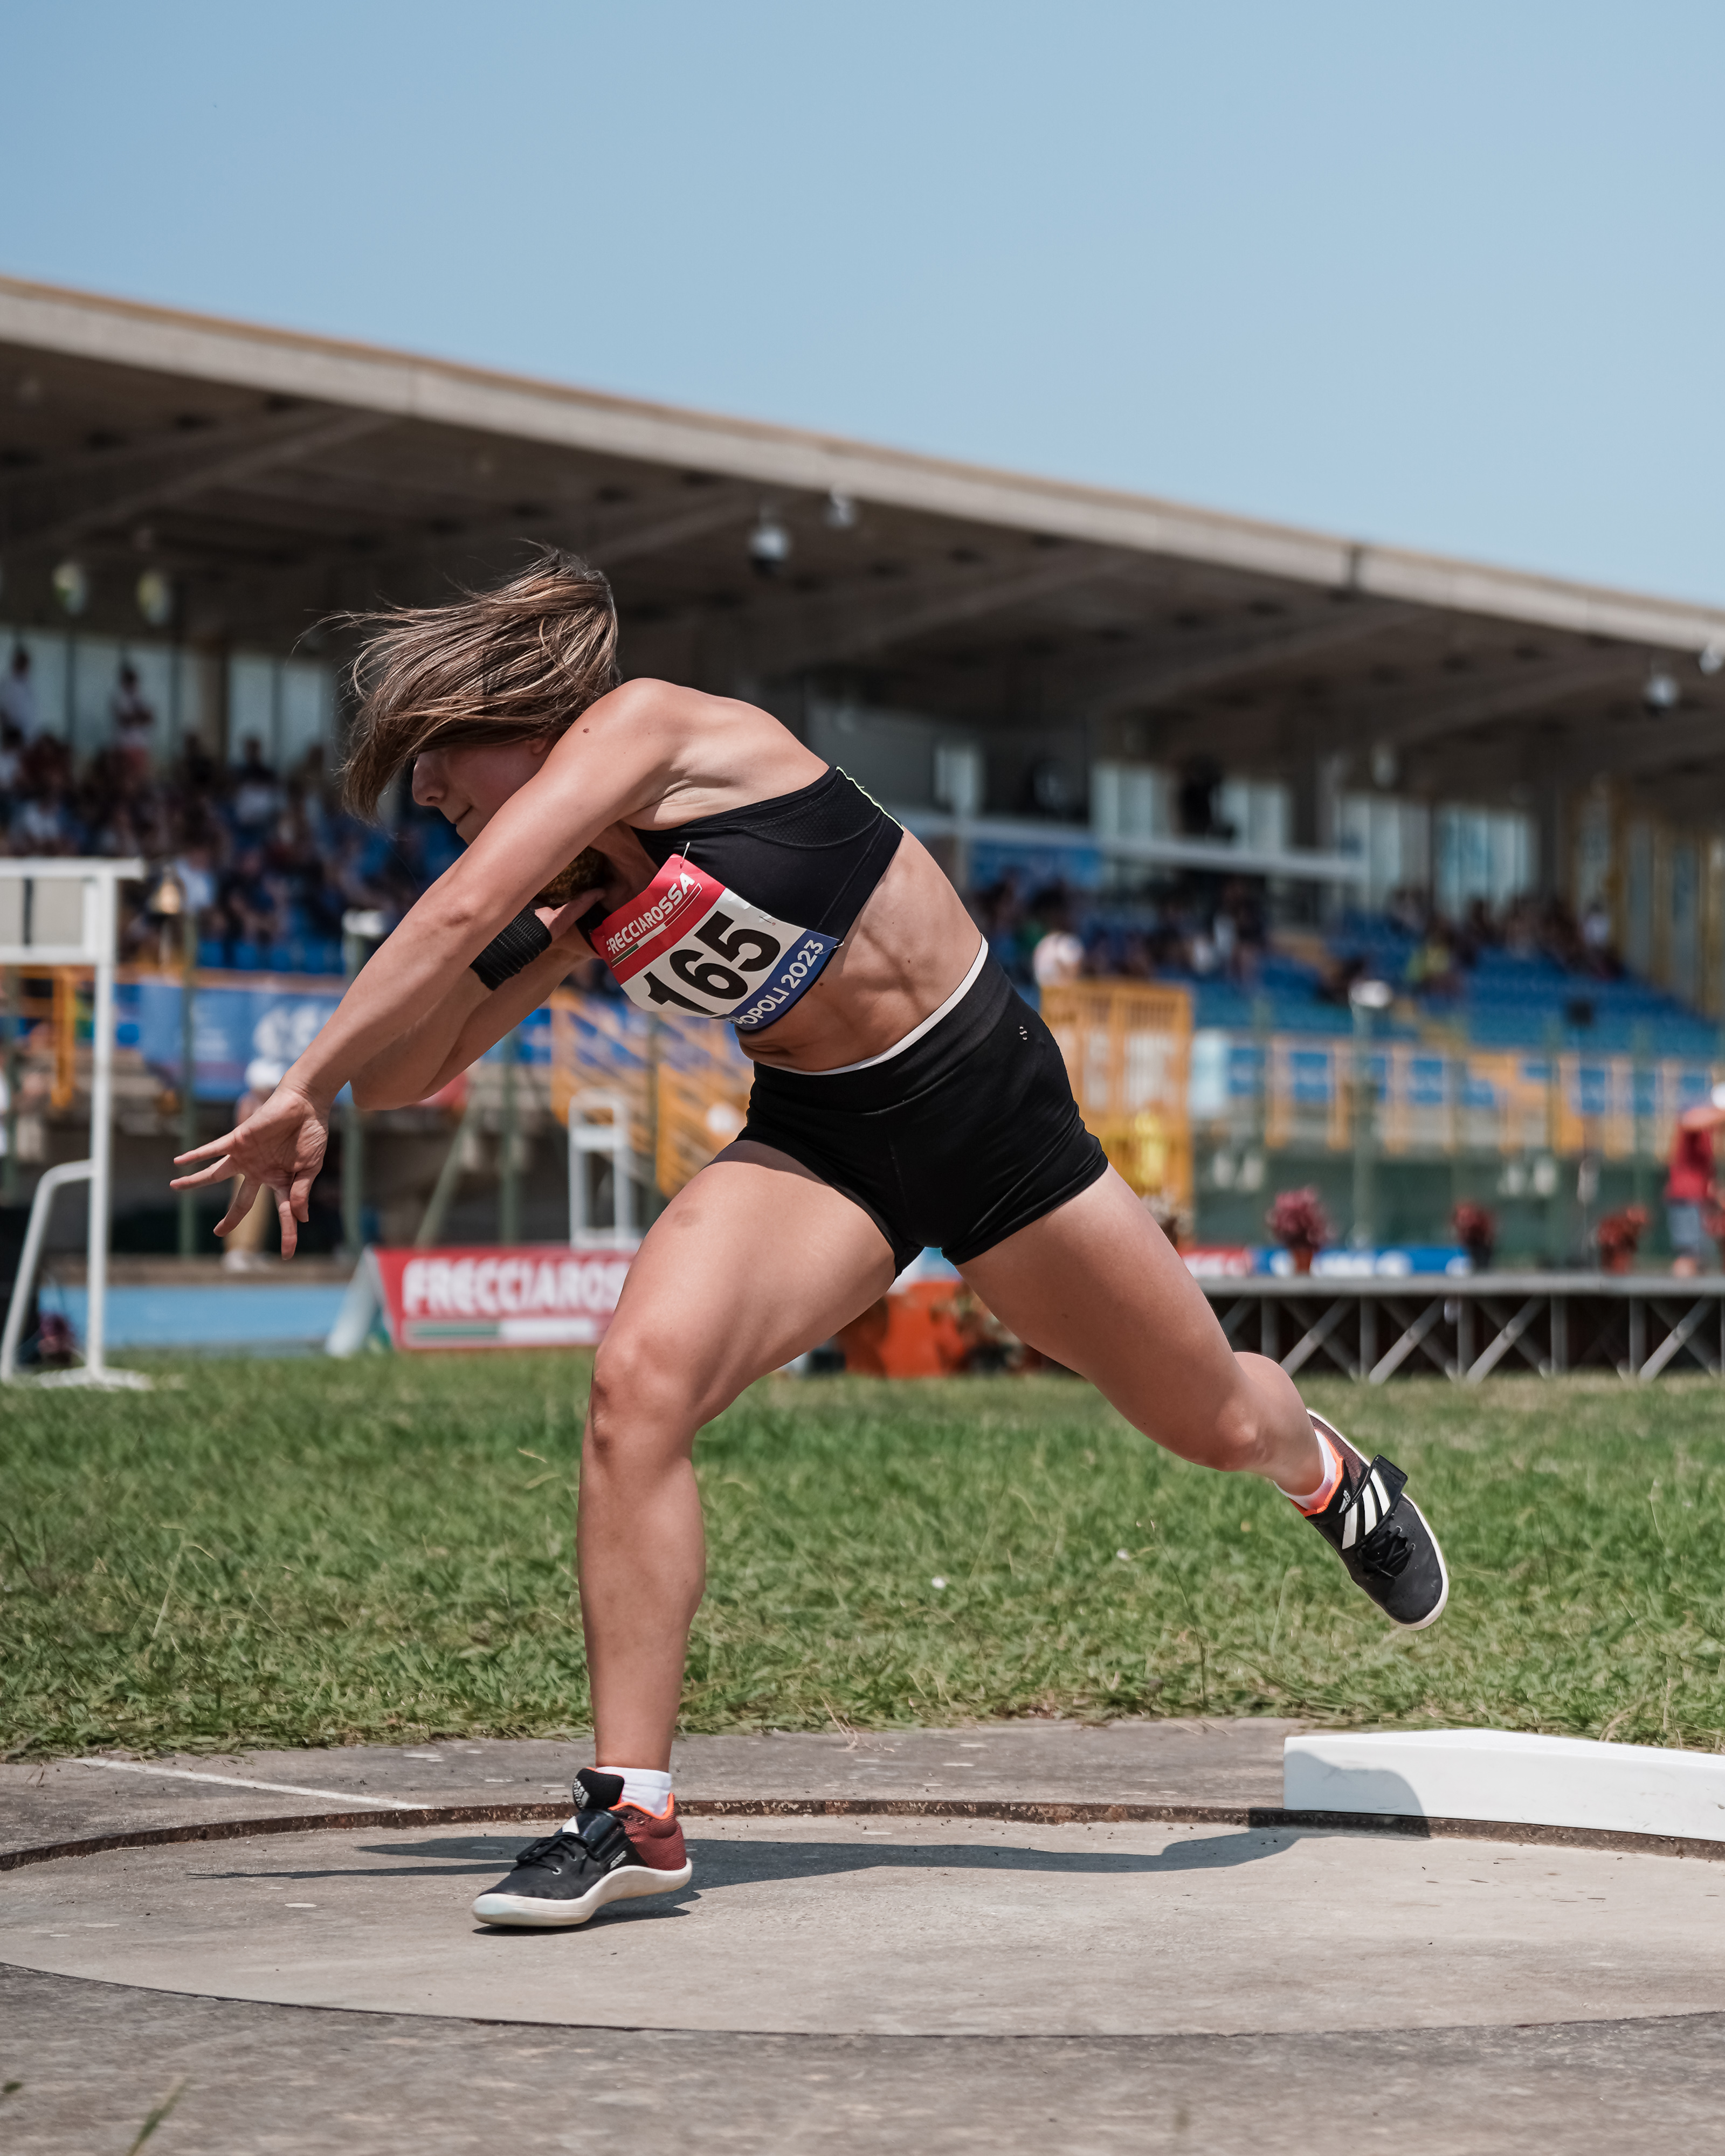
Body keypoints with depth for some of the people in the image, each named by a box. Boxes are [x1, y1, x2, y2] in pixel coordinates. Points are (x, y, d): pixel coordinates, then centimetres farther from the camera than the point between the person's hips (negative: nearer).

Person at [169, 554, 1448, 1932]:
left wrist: (303, 1089, -28)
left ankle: (1326, 1472, 50)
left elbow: (462, 905, -31)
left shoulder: (642, 723, -19)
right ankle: (632, 1811, -16)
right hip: (818, 1144, 5)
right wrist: (532, 945, -14)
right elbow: (402, 1075, 3)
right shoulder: (578, 896, 1)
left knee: (1218, 1424, 10)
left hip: (991, 1102, -4)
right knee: (639, 1383, -23)